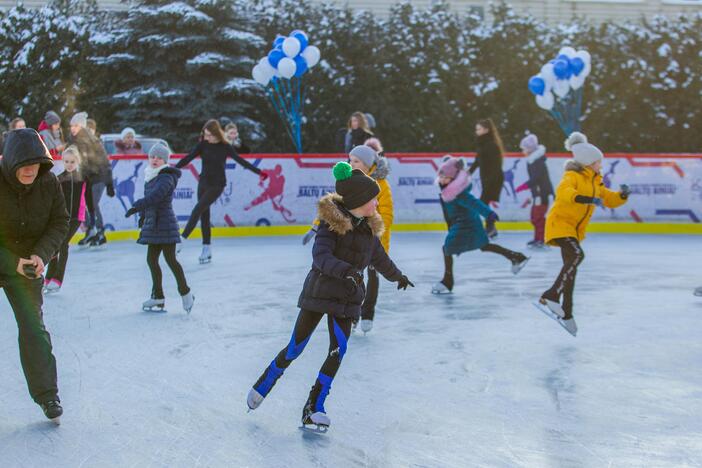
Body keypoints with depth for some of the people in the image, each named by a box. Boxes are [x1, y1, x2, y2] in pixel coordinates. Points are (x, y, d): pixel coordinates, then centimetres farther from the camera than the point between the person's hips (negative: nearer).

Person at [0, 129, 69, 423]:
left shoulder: (48, 183, -12)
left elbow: (60, 223, -2)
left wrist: (40, 255, -16)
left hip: (27, 263, 2)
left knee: (33, 329, 0)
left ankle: (46, 394, 11)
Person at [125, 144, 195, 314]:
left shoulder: (166, 178, -15)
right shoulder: (150, 177, 13)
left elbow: (155, 196, -29)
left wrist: (136, 207, -34)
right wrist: (142, 216, 20)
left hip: (165, 225, -9)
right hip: (153, 226, 9)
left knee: (170, 259, -6)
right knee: (151, 260, 10)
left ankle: (185, 293, 5)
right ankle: (158, 297, 17)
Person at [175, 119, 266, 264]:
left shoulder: (225, 147, -9)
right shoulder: (203, 144, -2)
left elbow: (240, 161, -5)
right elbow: (188, 158, -4)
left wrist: (258, 172, -6)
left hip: (217, 185, -4)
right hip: (203, 182, 4)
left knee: (197, 210, -16)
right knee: (204, 215, 7)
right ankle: (207, 249, 14)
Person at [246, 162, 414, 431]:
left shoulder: (369, 229, 5)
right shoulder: (332, 223, -14)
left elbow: (379, 258, 24)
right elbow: (321, 256, -28)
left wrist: (397, 277, 39)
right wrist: (344, 270, -44)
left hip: (347, 299, 5)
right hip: (319, 293, -5)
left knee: (338, 351, -6)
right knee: (296, 347, 3)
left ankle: (313, 408, 2)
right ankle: (264, 384, 28)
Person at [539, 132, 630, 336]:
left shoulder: (595, 182, 13)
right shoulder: (572, 176, -14)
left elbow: (609, 200, 17)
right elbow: (563, 192, -35)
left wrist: (622, 196, -5)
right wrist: (587, 199, -47)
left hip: (574, 230, 9)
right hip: (560, 223, -9)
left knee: (570, 268, 15)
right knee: (577, 255, -30)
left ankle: (566, 313, 26)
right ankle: (551, 296, -31)